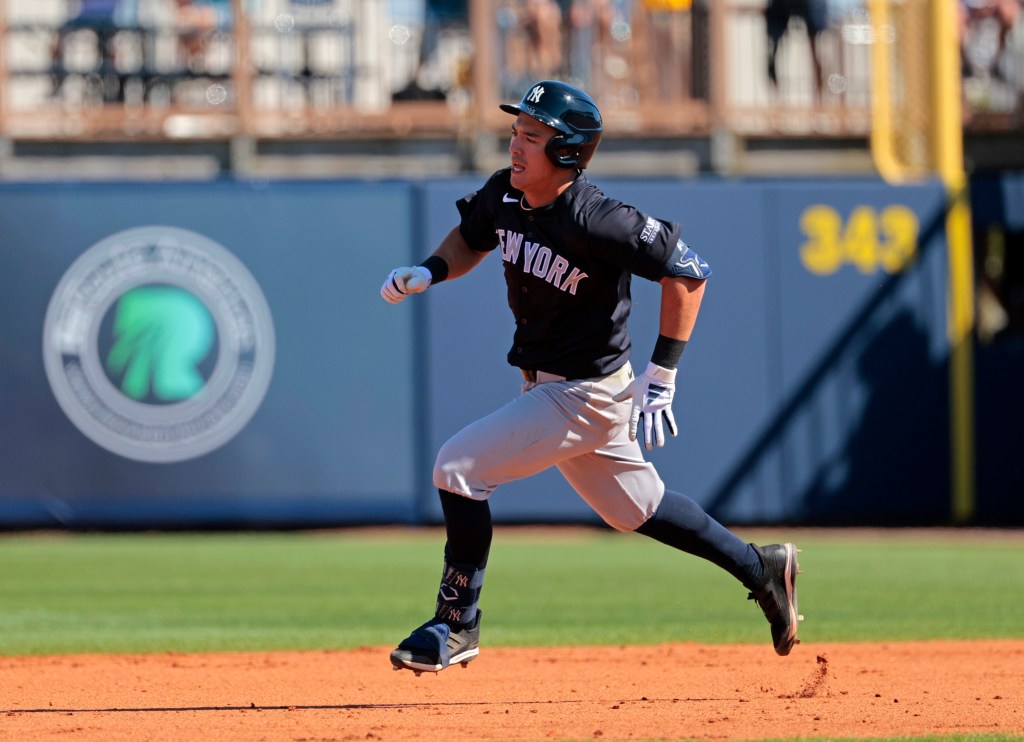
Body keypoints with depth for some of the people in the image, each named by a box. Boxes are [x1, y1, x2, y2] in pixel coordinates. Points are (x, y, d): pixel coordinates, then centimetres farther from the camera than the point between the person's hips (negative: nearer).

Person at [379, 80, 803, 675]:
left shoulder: (594, 221, -27)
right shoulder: (504, 195, -4)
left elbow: (686, 271, -22)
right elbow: (471, 237, 18)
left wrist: (662, 374, -22)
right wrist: (428, 273, -3)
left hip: (585, 394, -8)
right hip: (545, 385, 8)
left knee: (458, 468, -14)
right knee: (637, 508, 22)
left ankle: (457, 625, -2)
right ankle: (761, 569, 38)